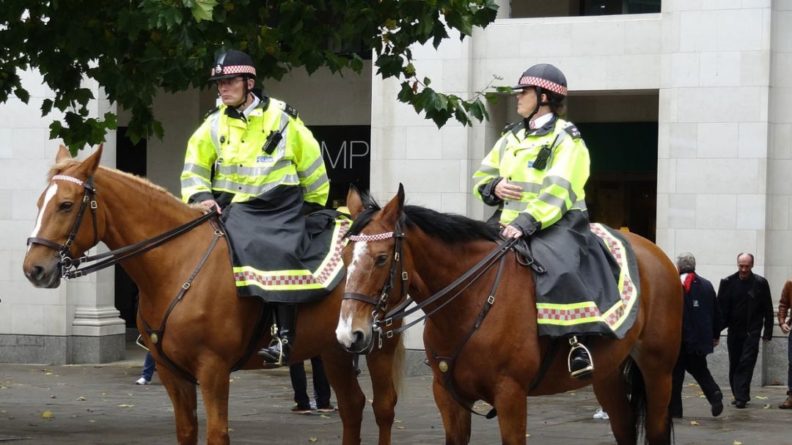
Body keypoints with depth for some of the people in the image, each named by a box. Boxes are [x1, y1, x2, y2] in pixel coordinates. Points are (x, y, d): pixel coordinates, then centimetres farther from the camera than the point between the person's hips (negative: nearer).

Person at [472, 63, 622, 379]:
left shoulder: (565, 139, -4)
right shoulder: (512, 137, 18)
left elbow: (558, 191, -16)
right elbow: (481, 176, 23)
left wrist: (527, 222, -29)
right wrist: (494, 187, -2)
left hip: (555, 223, -8)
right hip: (510, 224, 8)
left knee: (558, 269, -35)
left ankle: (579, 341, -33)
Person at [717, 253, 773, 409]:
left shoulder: (760, 283, -3)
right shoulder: (727, 282, 1)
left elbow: (768, 309, 0)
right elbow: (721, 307, 0)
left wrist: (768, 332, -3)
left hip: (752, 331, -3)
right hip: (734, 330, 3)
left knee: (746, 363, -10)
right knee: (734, 365, 8)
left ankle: (741, 397, -11)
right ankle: (738, 395, 19)